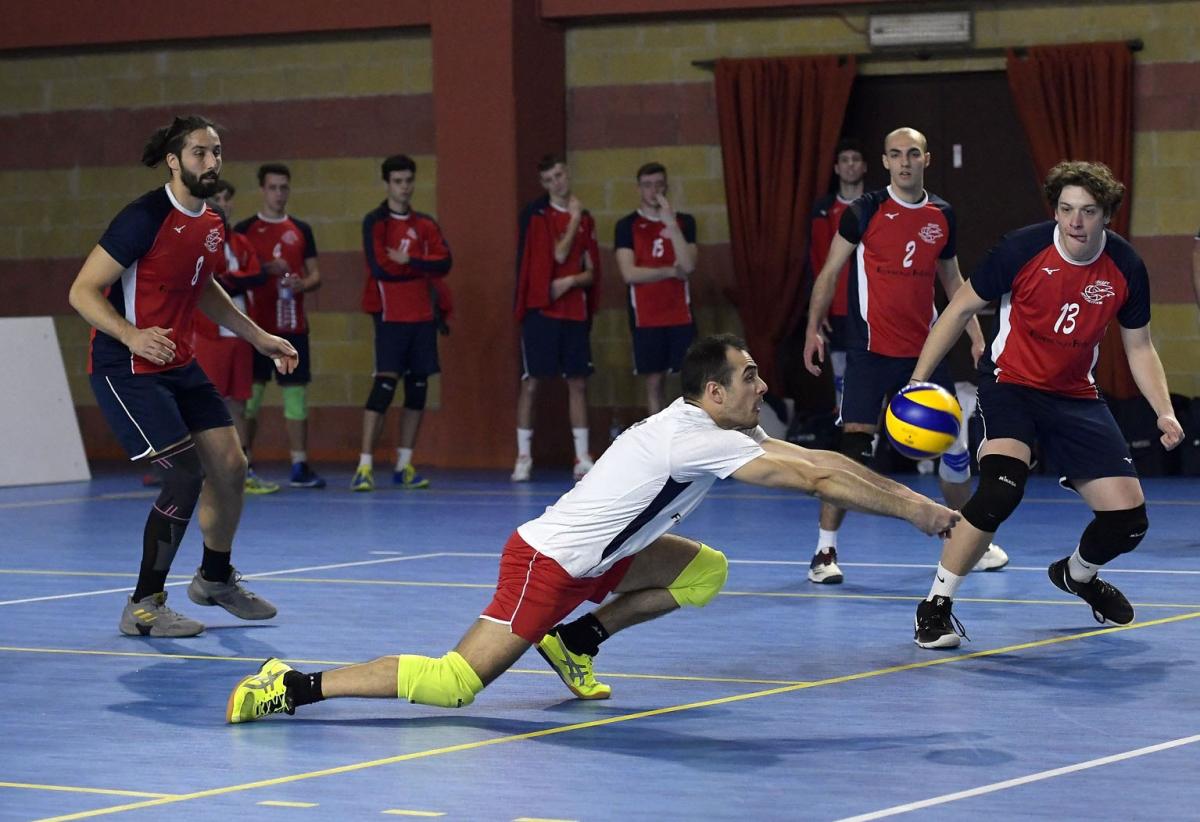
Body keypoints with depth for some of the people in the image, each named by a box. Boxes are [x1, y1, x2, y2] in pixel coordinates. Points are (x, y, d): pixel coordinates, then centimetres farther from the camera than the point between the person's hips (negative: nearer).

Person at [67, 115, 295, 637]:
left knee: (230, 466, 8)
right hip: (125, 371, -8)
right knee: (185, 475, -17)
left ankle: (215, 578, 33)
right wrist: (132, 335, -34)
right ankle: (143, 607, -6)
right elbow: (83, 291, -19)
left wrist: (259, 338, 26)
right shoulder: (146, 218, -19)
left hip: (179, 365, 8)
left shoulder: (211, 226, 7)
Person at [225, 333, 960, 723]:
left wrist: (907, 497, 1)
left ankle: (576, 641, 14)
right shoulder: (695, 440, -20)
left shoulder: (723, 428, 7)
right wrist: (914, 510, -16)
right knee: (456, 683, -18)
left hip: (592, 557, 10)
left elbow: (817, 458, 7)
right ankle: (296, 687, -15)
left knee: (706, 571, 11)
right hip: (548, 564, -10)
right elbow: (814, 478, -21)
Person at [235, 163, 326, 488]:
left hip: (292, 325, 3)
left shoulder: (301, 230, 12)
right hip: (255, 325, -3)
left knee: (296, 391, 2)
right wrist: (266, 269, -15)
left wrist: (302, 284, -10)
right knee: (250, 391, -2)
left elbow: (315, 275, 13)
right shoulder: (244, 229, 3)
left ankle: (300, 466, 5)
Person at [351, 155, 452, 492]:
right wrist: (421, 270, -3)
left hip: (423, 316, 5)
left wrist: (408, 260, -15)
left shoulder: (425, 224, 12)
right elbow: (380, 268, -14)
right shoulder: (376, 221, -2)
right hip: (391, 315, -5)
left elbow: (444, 262, -2)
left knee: (417, 388, 6)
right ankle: (365, 466, -13)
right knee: (385, 385, -13)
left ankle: (404, 465, 14)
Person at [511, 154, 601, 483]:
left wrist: (572, 280, -10)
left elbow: (591, 272, 10)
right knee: (531, 381, -3)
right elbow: (559, 255, -13)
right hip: (541, 310, -4)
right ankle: (523, 457, 2)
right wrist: (574, 218, -6)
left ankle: (582, 457, 8)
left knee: (578, 382, 5)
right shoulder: (536, 214, -4)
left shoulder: (584, 218, 11)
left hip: (575, 311, 4)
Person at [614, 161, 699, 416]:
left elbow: (688, 266, -11)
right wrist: (671, 271, -8)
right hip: (646, 317, -1)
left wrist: (671, 224, -17)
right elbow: (629, 273, -10)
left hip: (680, 315, 1)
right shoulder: (627, 225, 1)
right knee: (654, 381, 4)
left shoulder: (684, 221, 5)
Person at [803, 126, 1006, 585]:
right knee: (854, 444, -13)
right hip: (871, 351, -4)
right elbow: (830, 271, 0)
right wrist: (814, 327, -8)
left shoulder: (942, 215, 7)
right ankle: (825, 551, -5)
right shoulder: (865, 212, -6)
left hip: (924, 349, 4)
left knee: (954, 444, 9)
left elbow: (953, 280, 19)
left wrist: (976, 337, 14)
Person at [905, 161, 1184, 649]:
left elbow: (1139, 347, 5)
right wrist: (919, 380, -10)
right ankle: (935, 607, -17)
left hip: (1075, 397, 4)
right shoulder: (1022, 249, -19)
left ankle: (1076, 575, 36)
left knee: (1128, 518, 0)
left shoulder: (1125, 268, -8)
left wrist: (1164, 412, -8)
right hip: (1010, 384, -4)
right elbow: (962, 308, -7)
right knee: (1001, 488, -31)